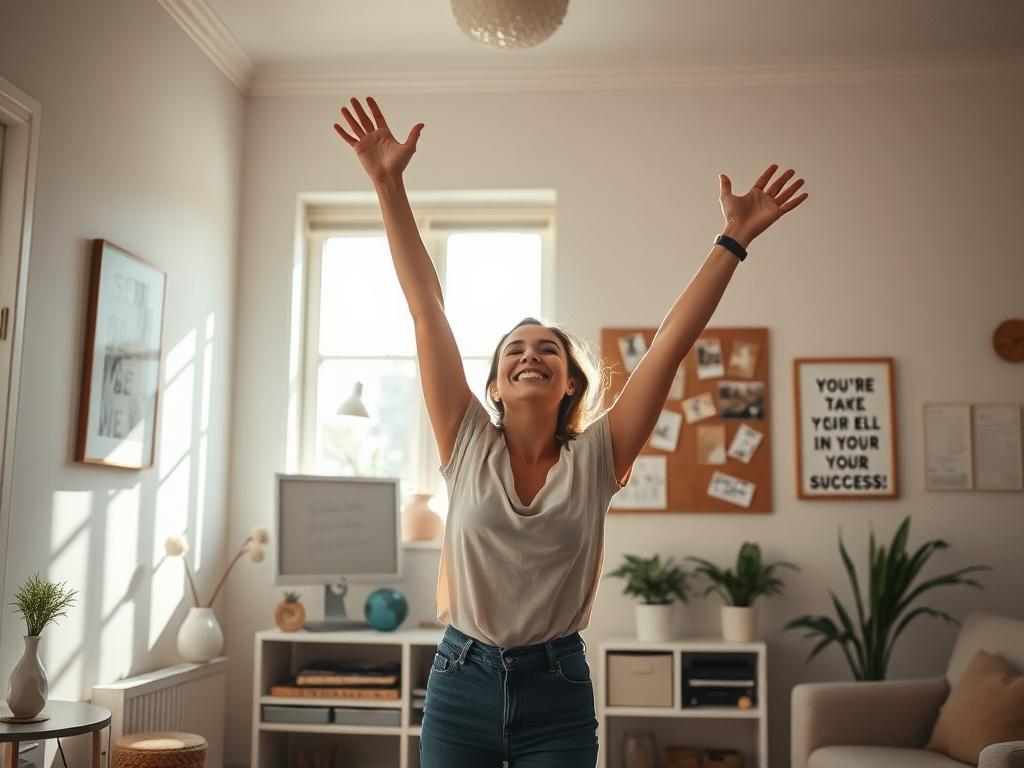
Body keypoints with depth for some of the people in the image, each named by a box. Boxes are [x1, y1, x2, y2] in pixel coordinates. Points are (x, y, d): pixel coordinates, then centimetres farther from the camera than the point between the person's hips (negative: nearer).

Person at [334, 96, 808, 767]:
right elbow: (427, 308, -8)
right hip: (460, 684, 1)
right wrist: (389, 186, -10)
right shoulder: (469, 447, -3)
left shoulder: (595, 459, -3)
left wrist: (735, 239, -9)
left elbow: (673, 341, -8)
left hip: (556, 693, 0)